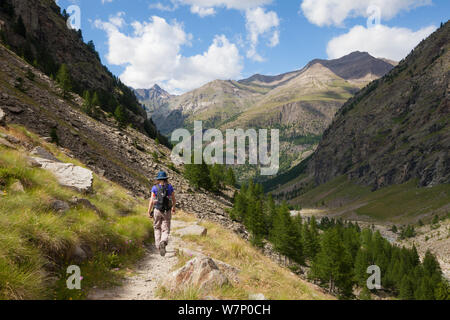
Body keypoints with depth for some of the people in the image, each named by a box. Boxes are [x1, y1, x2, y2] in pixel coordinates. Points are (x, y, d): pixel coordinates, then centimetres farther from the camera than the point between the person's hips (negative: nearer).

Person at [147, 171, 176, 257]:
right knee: (165, 230, 2)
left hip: (157, 211, 0)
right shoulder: (170, 187, 0)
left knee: (157, 228, 19)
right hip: (167, 212, 0)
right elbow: (174, 200, 7)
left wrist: (149, 212, 1)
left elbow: (152, 201, -6)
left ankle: (158, 246, 13)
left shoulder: (155, 188, -3)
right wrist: (173, 208, 24)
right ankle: (163, 242, -27)